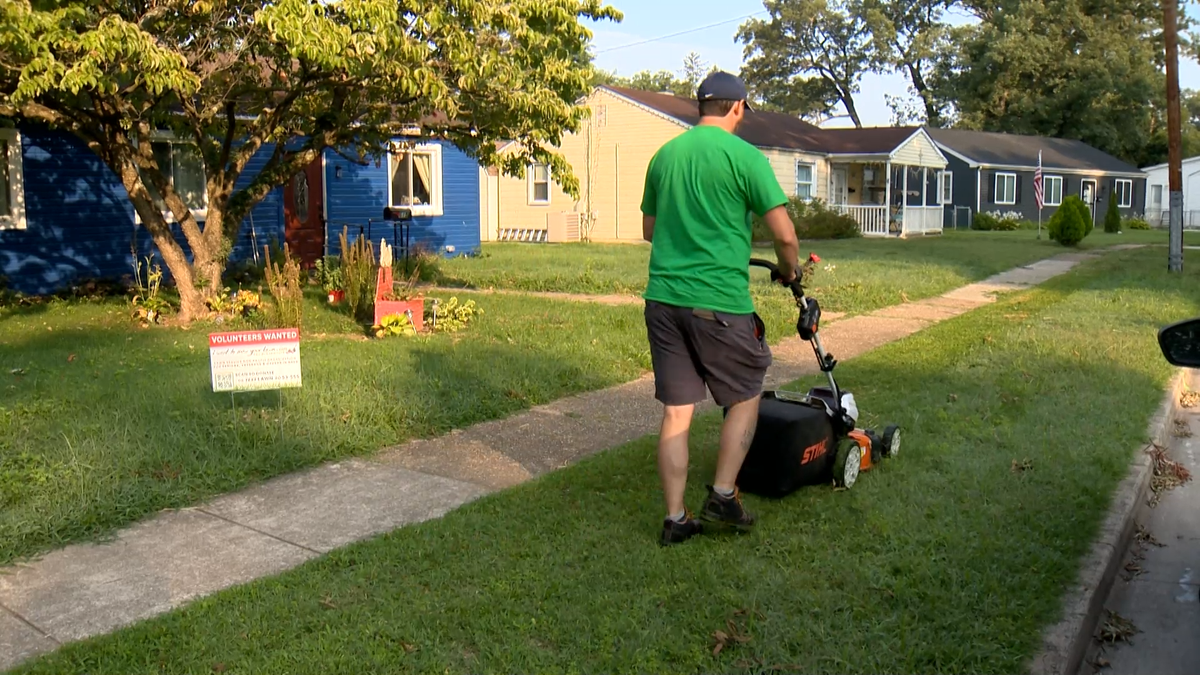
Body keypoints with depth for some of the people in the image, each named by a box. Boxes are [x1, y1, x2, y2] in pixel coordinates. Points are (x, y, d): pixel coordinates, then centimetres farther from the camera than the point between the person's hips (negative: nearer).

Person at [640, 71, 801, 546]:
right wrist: (789, 272, 11)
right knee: (745, 398, 16)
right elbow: (785, 236, -8)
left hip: (662, 298, 5)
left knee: (676, 412, 10)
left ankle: (675, 519, 16)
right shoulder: (744, 155, -5)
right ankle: (722, 497, 17)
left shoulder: (664, 155, 12)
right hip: (719, 302, -5)